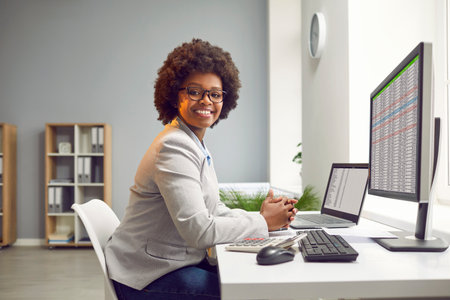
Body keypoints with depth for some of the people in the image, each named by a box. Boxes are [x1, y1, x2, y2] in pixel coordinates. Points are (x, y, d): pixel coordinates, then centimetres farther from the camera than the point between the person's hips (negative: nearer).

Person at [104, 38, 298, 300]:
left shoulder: (197, 144, 11)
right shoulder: (175, 147, -21)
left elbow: (214, 210, 12)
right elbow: (199, 231, -26)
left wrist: (260, 215, -3)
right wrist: (263, 223, -16)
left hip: (179, 262, 9)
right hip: (148, 277, -9)